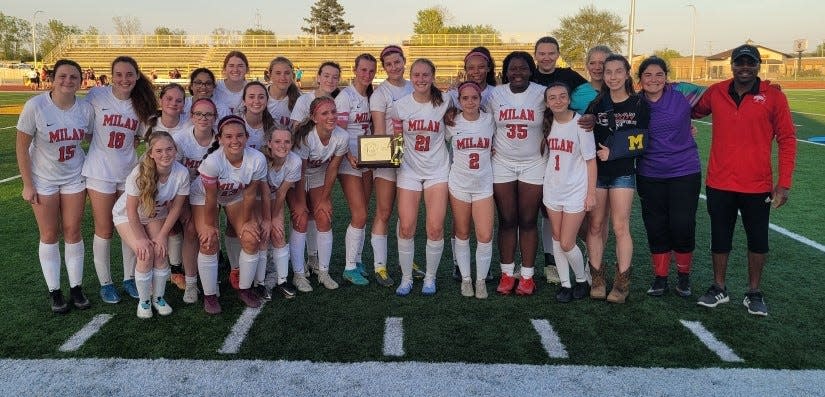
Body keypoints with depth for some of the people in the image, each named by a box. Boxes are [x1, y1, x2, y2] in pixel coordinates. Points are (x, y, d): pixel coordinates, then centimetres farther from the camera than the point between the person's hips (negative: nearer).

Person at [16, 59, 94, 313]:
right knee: (49, 235, 6)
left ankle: (76, 288, 19)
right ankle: (54, 292, 17)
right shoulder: (35, 106, -18)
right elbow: (21, 147, -12)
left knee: (73, 233, 7)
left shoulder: (86, 109, -11)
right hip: (43, 181, -2)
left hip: (74, 178, 2)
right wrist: (27, 184, -11)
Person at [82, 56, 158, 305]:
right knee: (104, 230, 5)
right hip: (100, 172, -3)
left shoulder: (142, 104, 1)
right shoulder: (97, 96, -8)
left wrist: (129, 146, -1)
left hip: (130, 172, 3)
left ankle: (129, 278, 25)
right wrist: (102, 147, -3)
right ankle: (105, 282, 20)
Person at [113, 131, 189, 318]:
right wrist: (140, 238, -18)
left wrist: (163, 235, -13)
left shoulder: (182, 173, -26)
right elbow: (132, 210, -21)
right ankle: (144, 301, 3)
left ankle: (158, 297, 9)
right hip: (127, 216, -2)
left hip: (156, 216, 2)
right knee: (145, 254, -19)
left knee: (160, 252, -16)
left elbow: (175, 208, -13)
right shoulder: (139, 173, -33)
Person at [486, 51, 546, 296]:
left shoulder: (542, 93, -4)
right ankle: (507, 274, 16)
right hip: (502, 164, 1)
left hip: (533, 165, -1)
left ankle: (527, 276, 14)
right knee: (506, 221, 5)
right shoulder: (495, 94, 1)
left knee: (528, 222, 4)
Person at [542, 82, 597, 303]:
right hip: (552, 189, 5)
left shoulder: (580, 124, -13)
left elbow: (591, 161, -9)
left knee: (567, 244, -4)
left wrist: (591, 193, -10)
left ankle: (582, 280, 21)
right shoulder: (548, 123, 2)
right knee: (557, 239, 10)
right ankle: (565, 284, 24)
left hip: (575, 191, -5)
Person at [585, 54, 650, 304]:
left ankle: (622, 283, 7)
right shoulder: (596, 104, 6)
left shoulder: (639, 105, 0)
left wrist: (614, 152, -11)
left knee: (621, 227, -3)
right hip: (596, 171, 2)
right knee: (595, 225, 4)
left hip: (623, 173, -2)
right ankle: (597, 279, 14)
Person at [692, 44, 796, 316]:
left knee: (758, 240, 11)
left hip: (757, 185, -2)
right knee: (720, 237, 13)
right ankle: (719, 288, 29)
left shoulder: (773, 97, -6)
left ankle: (754, 293, 27)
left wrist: (784, 183, -9)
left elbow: (787, 140, -5)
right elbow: (695, 112, 21)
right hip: (719, 183, 2)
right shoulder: (715, 93, 1)